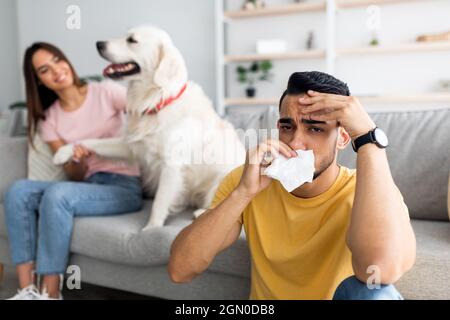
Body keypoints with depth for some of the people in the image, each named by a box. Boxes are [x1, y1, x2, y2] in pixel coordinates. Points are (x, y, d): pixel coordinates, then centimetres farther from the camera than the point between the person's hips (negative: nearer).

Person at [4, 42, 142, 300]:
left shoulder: (106, 92, -1)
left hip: (125, 187, -4)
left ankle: (50, 293, -20)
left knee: (56, 194, -31)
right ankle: (27, 290, -17)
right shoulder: (48, 119, 10)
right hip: (88, 186, 5)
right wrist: (77, 160, -18)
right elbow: (75, 176, 4)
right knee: (18, 191, -18)